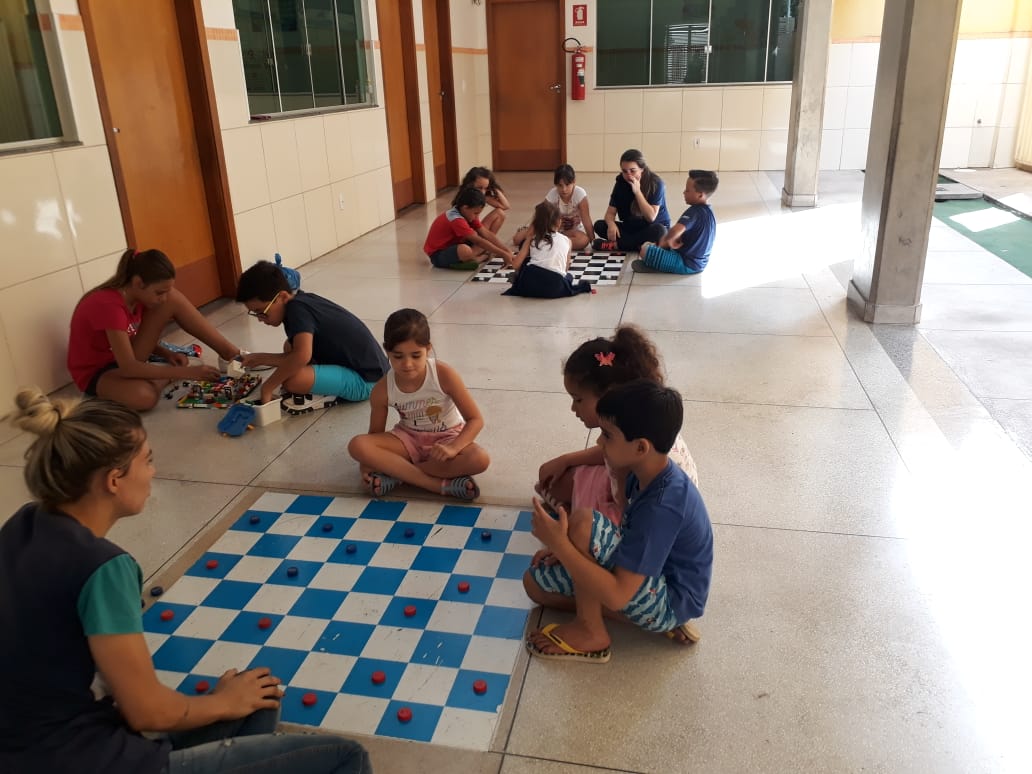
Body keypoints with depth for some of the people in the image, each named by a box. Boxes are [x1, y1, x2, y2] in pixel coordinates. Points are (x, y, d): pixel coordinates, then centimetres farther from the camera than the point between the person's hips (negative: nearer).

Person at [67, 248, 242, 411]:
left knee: (173, 299, -13)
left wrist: (168, 354, -13)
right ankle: (164, 378, -8)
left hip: (126, 359, 7)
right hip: (96, 373, -7)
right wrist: (187, 372, -38)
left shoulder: (137, 295, -8)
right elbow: (128, 368, -36)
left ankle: (228, 351, -10)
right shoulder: (109, 306, -33)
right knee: (144, 397, -42)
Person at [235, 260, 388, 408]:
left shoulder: (296, 308, -19)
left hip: (364, 380, -10)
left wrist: (267, 387, -25)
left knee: (292, 380, -29)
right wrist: (260, 358, 10)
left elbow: (301, 356, -36)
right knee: (290, 347, 17)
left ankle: (327, 395, -2)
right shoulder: (302, 300, 7)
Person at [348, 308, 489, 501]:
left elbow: (476, 419, -19)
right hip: (408, 438, 2)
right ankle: (440, 484, -29)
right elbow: (375, 435, -3)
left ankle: (396, 472, -22)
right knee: (357, 445, -26)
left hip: (447, 437, -1)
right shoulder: (382, 390, -16)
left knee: (480, 460, -34)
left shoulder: (444, 374, -23)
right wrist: (367, 462, -22)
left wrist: (452, 448, -35)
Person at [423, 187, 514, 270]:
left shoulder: (468, 214, -1)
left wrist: (506, 250, -13)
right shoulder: (456, 219, -28)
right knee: (465, 250, -41)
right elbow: (478, 241, -30)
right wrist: (503, 254, -29)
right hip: (438, 254, -9)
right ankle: (481, 257, -13)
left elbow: (487, 234, -4)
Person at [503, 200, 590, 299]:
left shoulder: (532, 239, 16)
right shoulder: (566, 240, 19)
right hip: (554, 288, 1)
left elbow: (516, 264, 8)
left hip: (530, 283, -1)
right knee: (568, 276, 38)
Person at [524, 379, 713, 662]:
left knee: (583, 522, -29)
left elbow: (617, 595, -33)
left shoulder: (662, 507, -33)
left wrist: (559, 544, -30)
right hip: (652, 584, 10)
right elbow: (630, 536, 11)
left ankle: (590, 632, -8)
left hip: (669, 603, -10)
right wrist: (568, 547, -3)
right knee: (535, 582, 8)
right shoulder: (648, 473, -5)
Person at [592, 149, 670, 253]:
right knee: (599, 225, -16)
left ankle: (616, 244, -26)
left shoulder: (655, 183, -18)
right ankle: (641, 245, -25)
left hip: (651, 228, -4)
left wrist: (637, 191, -30)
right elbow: (610, 212, -9)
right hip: (631, 228, 4)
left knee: (658, 231, -38)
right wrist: (611, 224, -32)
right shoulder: (621, 182, -7)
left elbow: (651, 217, -25)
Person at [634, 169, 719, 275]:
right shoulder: (708, 211, 7)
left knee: (644, 249, -15)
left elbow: (675, 231, -40)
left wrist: (669, 240, -18)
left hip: (687, 264, -11)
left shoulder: (694, 211, -24)